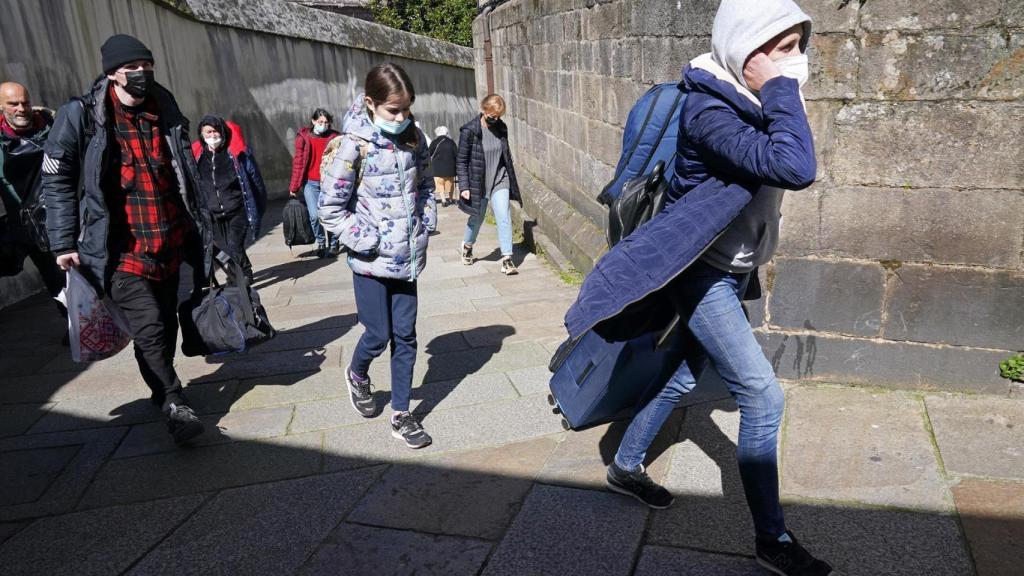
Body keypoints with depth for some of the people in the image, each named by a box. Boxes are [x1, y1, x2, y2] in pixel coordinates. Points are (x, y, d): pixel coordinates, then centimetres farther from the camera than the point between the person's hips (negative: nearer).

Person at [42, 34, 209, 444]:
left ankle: (161, 388, 35)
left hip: (170, 246, 5)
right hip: (123, 252, -4)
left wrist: (199, 231, 13)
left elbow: (185, 176, 15)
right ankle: (174, 405, 3)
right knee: (149, 329, -12)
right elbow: (57, 180, -3)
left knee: (167, 326, 14)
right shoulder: (81, 116, -6)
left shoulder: (164, 110, 8)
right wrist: (64, 243, -8)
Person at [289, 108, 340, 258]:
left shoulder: (334, 137, 1)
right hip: (310, 183, 0)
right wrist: (294, 187, 5)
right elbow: (298, 162, 4)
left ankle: (334, 245, 23)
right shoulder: (303, 137, 2)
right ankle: (321, 243, 18)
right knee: (314, 215, -7)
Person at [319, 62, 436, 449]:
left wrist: (426, 223, 5)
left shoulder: (414, 138, 2)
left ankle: (401, 414, 19)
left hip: (407, 257, 5)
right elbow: (330, 208, -13)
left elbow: (425, 186, 17)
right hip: (371, 261, -5)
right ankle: (357, 375, 38)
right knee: (378, 334, 3)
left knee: (405, 335, 7)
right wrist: (366, 241, -16)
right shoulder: (354, 146, -15)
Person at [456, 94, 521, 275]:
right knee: (477, 219, 14)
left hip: (499, 181, 3)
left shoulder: (501, 128, 0)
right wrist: (464, 187, -14)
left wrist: (511, 178, 17)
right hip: (478, 183, -2)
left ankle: (507, 259, -8)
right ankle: (467, 245, 44)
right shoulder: (469, 131, -13)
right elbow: (461, 161, -9)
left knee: (504, 218, -10)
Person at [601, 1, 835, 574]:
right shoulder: (709, 111, -26)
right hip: (699, 270, -9)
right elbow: (796, 169, -37)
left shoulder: (752, 102, 2)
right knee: (763, 395, -6)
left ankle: (626, 466, 39)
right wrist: (783, 87, -28)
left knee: (683, 376, 19)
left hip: (732, 268, 9)